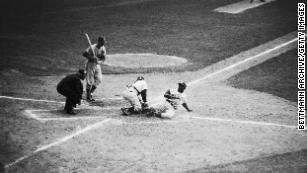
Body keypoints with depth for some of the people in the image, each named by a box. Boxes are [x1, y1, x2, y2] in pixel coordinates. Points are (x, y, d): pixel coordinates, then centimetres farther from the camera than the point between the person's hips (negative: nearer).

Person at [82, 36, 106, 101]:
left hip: (97, 65, 5)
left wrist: (99, 62, -21)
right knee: (90, 81, -3)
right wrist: (92, 57, -29)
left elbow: (103, 58, -1)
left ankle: (90, 93, 19)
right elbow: (84, 54, -19)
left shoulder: (103, 48, -3)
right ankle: (88, 96, 10)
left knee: (98, 79, 0)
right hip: (90, 64, -5)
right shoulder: (92, 47, -19)